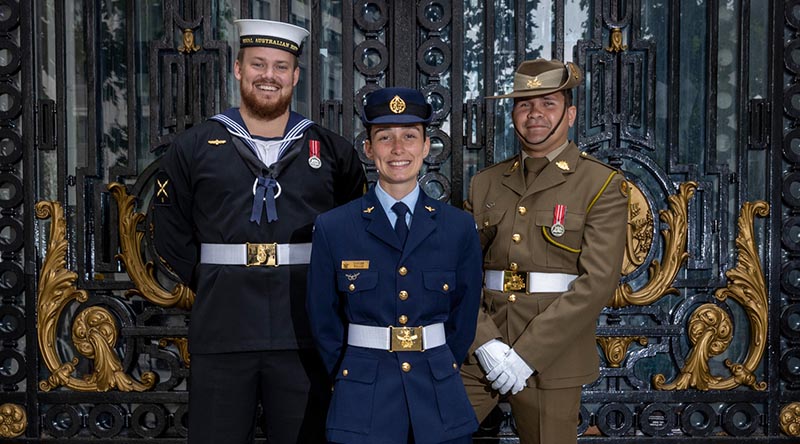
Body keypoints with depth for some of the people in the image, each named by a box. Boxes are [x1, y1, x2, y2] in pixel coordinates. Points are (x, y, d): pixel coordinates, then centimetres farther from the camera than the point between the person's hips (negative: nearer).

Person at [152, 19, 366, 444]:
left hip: (304, 333, 0)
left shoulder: (333, 150, 5)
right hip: (222, 333, 0)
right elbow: (170, 230, 13)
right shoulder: (194, 147, 5)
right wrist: (211, 284, 7)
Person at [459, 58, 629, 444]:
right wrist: (485, 343, -11)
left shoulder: (602, 185, -2)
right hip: (478, 352, 3)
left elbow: (598, 281, -12)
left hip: (551, 358, -3)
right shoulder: (485, 184, 10)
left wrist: (527, 353, -16)